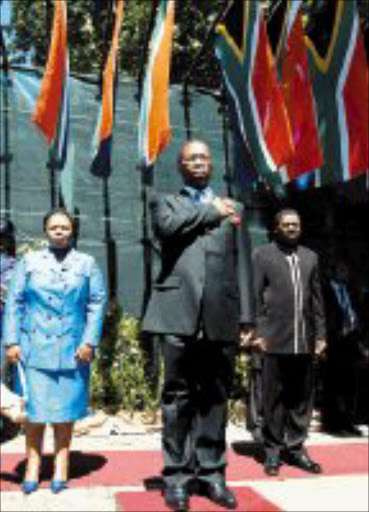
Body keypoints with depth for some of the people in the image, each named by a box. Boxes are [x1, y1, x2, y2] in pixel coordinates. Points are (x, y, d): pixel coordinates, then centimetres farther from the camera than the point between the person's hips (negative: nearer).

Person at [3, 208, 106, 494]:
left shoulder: (87, 264, 9)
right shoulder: (30, 261, 10)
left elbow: (97, 303, 4)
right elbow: (14, 302, 6)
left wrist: (89, 342, -6)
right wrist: (12, 341, -3)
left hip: (72, 349, 0)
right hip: (36, 347, 0)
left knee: (65, 408, 5)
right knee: (36, 407, -2)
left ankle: (61, 466, 15)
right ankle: (33, 466, 7)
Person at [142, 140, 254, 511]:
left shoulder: (231, 208, 20)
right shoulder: (166, 202, 15)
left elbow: (240, 264, 13)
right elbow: (167, 226, -10)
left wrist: (246, 317, 6)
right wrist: (211, 211, 0)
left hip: (222, 317, 2)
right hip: (180, 314, -2)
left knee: (215, 397, 7)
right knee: (179, 396, 2)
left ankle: (211, 472, 16)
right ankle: (177, 474, 11)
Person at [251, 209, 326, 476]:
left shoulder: (310, 257, 18)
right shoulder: (262, 255, 5)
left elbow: (317, 299, 16)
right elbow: (255, 297, -1)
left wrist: (320, 334, 10)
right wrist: (258, 332, -9)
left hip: (305, 341, 4)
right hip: (275, 341, -4)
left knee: (302, 398, 7)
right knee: (274, 399, 3)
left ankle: (295, 447, 19)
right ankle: (273, 450, 13)